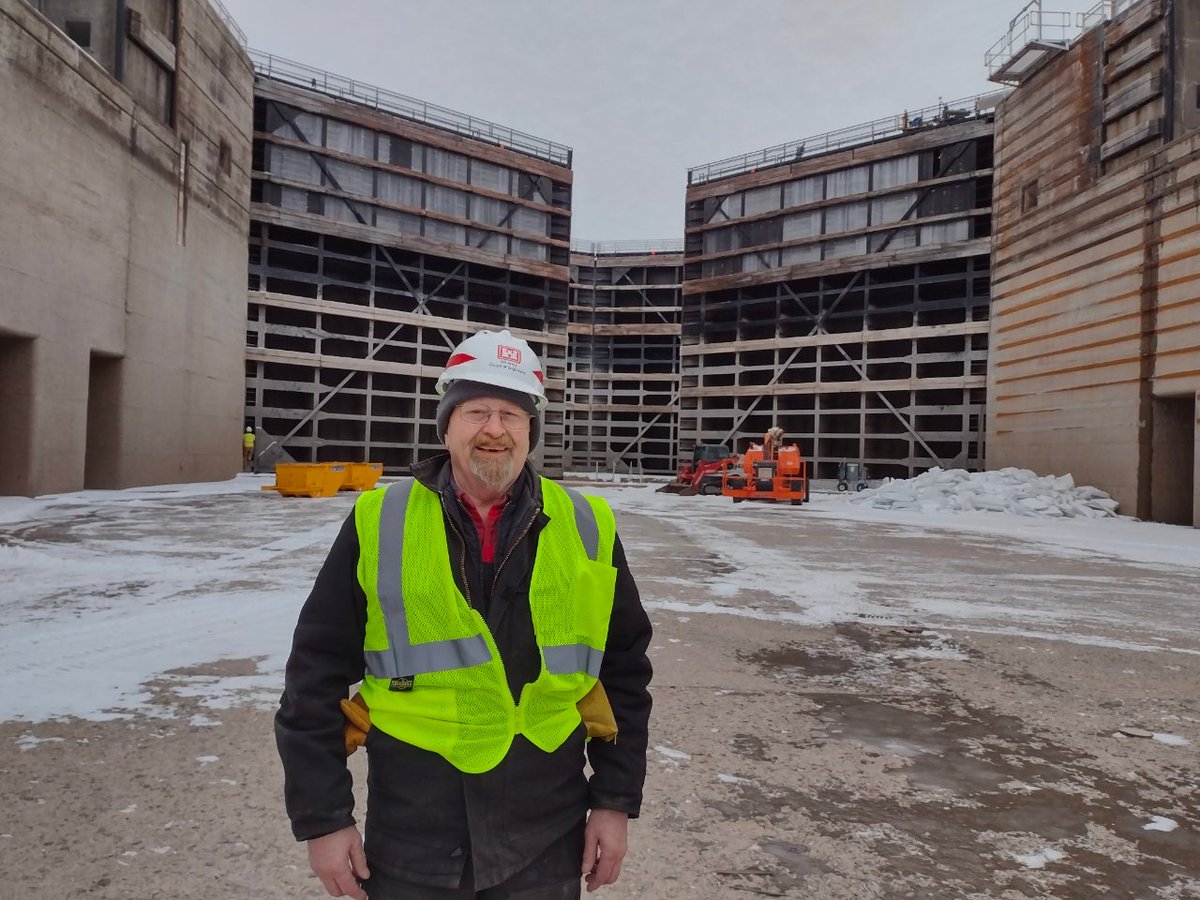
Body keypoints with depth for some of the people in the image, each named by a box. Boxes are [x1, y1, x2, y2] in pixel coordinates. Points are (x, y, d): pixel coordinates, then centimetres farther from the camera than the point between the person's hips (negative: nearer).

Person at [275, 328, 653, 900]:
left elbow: (623, 672, 5)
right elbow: (317, 676, -1)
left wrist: (616, 801, 3)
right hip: (410, 842, -1)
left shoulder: (587, 530, -1)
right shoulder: (378, 525, -5)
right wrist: (322, 817, -3)